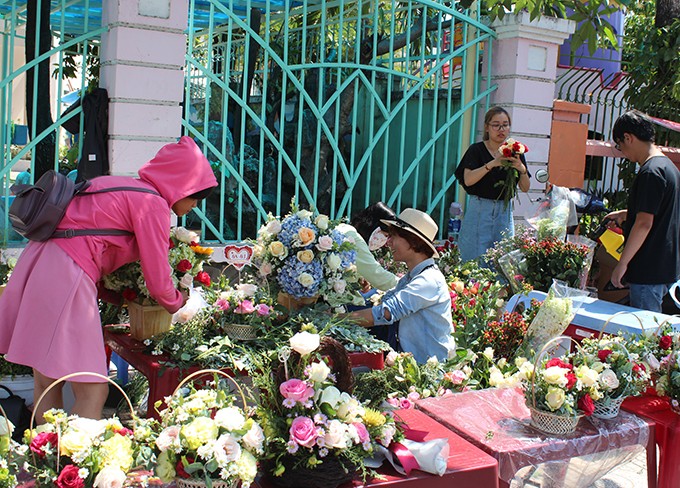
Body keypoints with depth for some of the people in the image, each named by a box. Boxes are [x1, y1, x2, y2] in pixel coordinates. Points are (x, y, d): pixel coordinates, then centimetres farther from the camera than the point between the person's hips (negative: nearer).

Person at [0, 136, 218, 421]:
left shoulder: (123, 185, 19)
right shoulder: (153, 204, -6)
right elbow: (158, 280, -5)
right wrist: (177, 304, 17)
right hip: (67, 276, -10)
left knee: (46, 385, 17)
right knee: (93, 393, -6)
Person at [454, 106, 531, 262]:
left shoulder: (515, 152, 9)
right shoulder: (477, 150, -2)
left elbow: (525, 188, 8)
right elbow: (467, 180, -16)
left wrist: (522, 170, -11)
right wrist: (492, 164, -25)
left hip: (504, 211, 4)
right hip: (479, 209, -4)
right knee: (475, 259, -5)